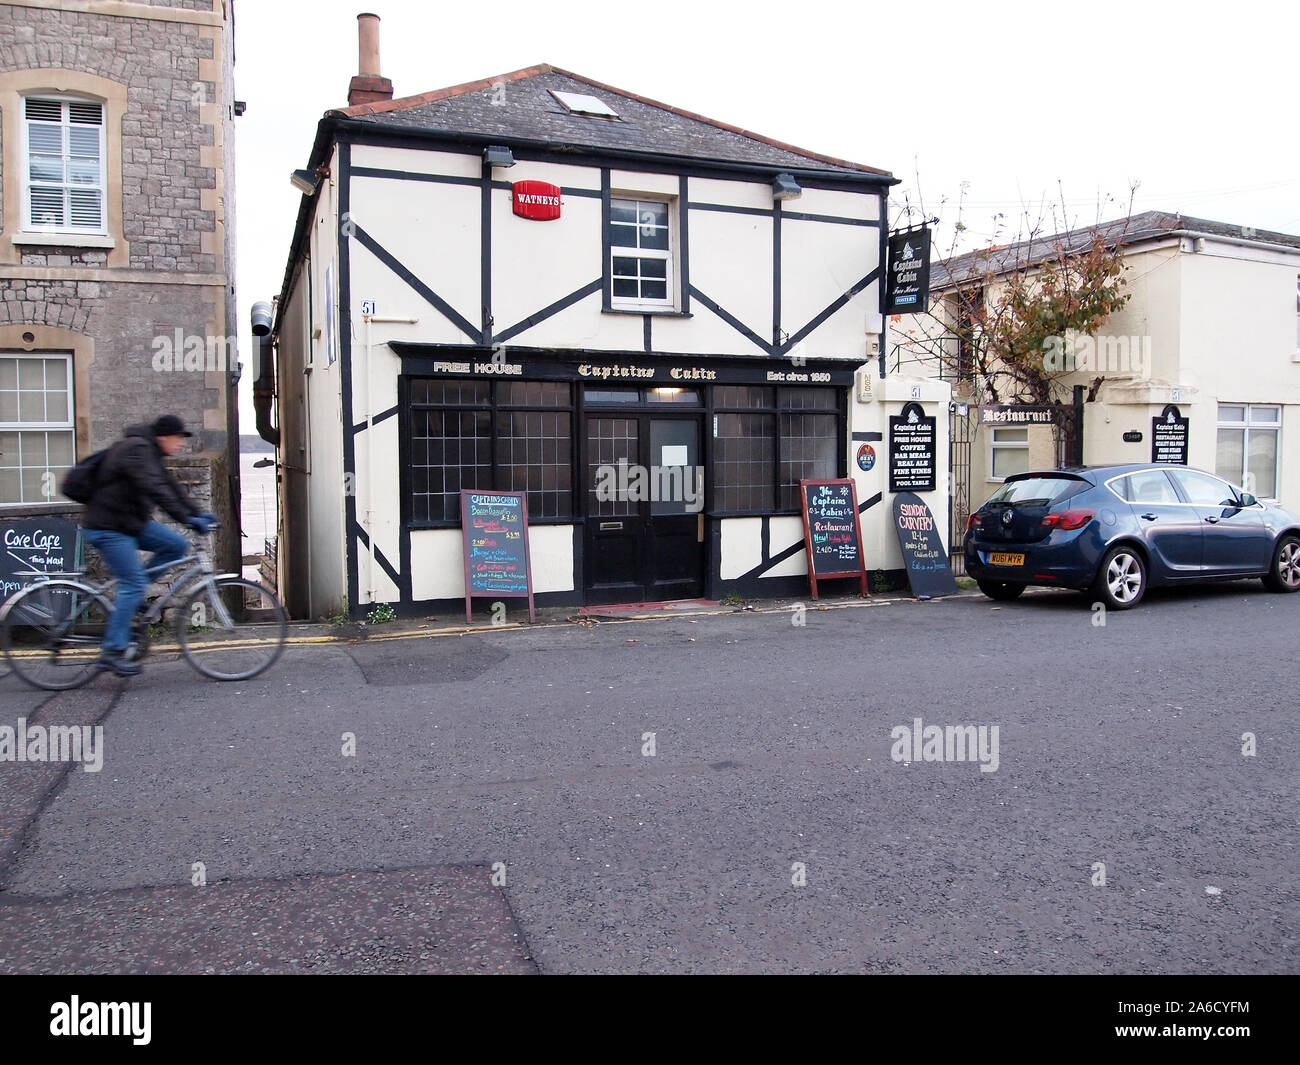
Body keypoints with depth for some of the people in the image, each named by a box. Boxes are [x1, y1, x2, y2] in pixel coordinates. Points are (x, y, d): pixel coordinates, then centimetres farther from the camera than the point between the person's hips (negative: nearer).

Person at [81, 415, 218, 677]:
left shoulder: (149, 452, 13)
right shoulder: (136, 449, -19)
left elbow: (171, 487, 14)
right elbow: (155, 489, -31)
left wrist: (198, 514, 6)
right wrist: (188, 518, -34)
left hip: (132, 522, 10)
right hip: (108, 528, -10)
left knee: (177, 545, -1)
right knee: (134, 584, -12)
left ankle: (129, 598, 6)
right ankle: (112, 652, -5)